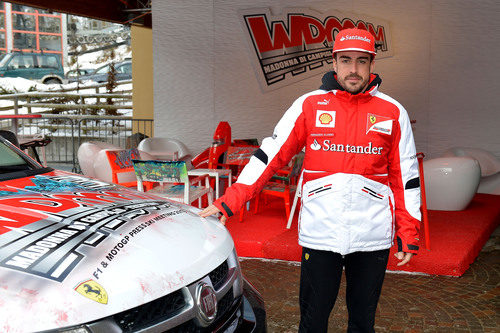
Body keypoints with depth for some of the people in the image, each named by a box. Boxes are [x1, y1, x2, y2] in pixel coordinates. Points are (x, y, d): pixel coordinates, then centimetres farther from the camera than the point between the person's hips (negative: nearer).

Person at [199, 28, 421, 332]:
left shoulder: (393, 112, 5)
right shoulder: (309, 105, 3)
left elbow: (406, 176, 9)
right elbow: (271, 154, 0)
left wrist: (408, 233, 5)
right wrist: (229, 201, -8)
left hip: (373, 235, 1)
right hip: (319, 232, -1)